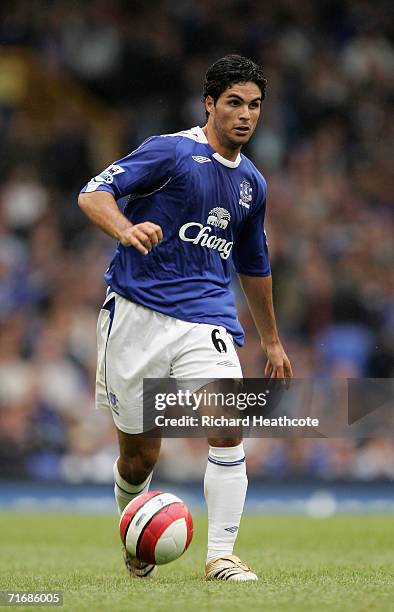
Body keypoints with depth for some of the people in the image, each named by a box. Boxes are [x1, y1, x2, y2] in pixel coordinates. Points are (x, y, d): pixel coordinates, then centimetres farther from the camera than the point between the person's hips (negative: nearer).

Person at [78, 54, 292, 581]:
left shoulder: (252, 182, 16)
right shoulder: (171, 152, -4)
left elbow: (254, 265, 29)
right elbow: (93, 193, -14)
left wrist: (272, 341, 33)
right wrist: (126, 228, -36)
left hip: (206, 320, 4)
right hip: (137, 314, -4)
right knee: (139, 456, 4)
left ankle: (221, 557, -12)